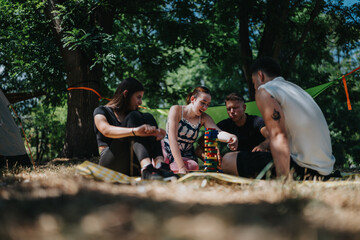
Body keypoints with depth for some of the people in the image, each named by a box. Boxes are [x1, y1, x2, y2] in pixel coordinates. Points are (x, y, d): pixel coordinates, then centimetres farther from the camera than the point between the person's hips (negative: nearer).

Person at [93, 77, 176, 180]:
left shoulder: (132, 114, 24)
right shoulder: (101, 111, 6)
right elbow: (106, 130, -19)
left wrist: (157, 133, -19)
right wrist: (135, 131, -36)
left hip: (132, 166, 5)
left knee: (148, 118, -11)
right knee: (134, 117, -21)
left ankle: (159, 164, -34)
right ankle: (147, 167, -46)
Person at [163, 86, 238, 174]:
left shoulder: (204, 118, 1)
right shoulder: (176, 110, -11)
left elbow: (218, 133, -18)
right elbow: (172, 138, -22)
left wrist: (230, 137, -45)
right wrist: (181, 167, -32)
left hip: (186, 157, 4)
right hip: (168, 153, -4)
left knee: (193, 166, -29)